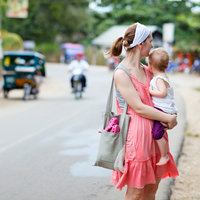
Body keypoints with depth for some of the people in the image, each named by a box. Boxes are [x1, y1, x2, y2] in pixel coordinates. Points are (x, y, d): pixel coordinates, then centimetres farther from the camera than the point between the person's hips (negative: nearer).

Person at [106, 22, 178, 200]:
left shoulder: (146, 70, 11)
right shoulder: (121, 73, -13)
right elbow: (139, 108, -17)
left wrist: (169, 116, 1)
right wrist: (169, 119, -9)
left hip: (154, 134, 8)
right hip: (135, 135, -8)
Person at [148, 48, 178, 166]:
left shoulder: (159, 79, -15)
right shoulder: (162, 76, 17)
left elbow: (163, 93, -26)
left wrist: (150, 91, -16)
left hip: (165, 111, -11)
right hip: (160, 109, 11)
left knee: (157, 133, -14)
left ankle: (164, 156, -5)